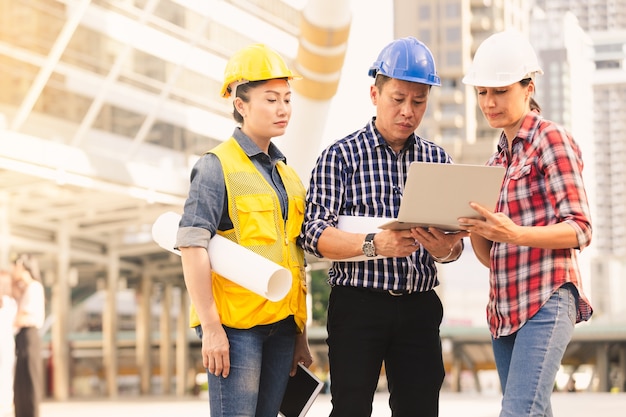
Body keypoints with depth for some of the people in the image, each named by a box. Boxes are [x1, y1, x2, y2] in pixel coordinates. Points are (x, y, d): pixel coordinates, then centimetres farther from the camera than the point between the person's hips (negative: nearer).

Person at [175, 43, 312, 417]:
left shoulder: (288, 175, 16)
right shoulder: (218, 166, -5)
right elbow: (192, 246, -12)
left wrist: (301, 335, 18)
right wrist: (210, 327, -17)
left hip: (281, 323, 7)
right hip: (235, 323, -7)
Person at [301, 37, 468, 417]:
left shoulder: (437, 158, 10)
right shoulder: (342, 155, -1)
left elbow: (455, 244, 7)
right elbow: (315, 233, -11)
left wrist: (444, 248, -17)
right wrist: (374, 245, -26)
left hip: (420, 305, 3)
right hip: (357, 303, -3)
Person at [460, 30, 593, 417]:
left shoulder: (551, 139, -3)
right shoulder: (498, 159, 19)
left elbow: (580, 229, -10)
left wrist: (515, 234, -25)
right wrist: (473, 226, -5)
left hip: (546, 299, -8)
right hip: (506, 307, 8)